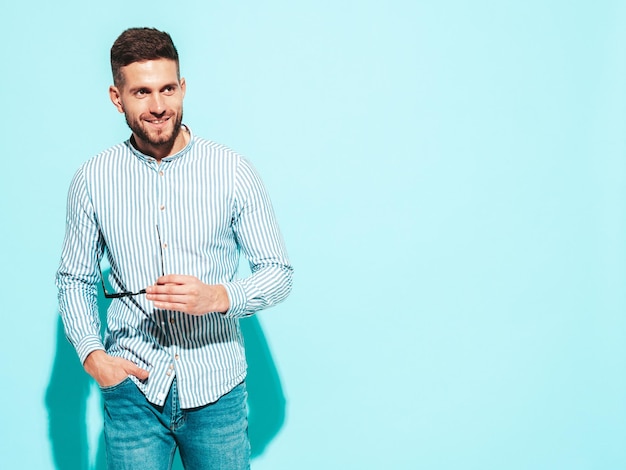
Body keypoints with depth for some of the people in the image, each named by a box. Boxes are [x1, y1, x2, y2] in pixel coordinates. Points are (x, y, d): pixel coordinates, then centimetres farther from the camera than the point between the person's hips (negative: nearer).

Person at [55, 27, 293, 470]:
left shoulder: (233, 171, -5)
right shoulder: (92, 180, 1)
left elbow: (279, 272, -1)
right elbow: (75, 280, 10)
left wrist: (218, 297, -19)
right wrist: (91, 354, -5)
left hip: (217, 389, 0)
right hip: (133, 388, 1)